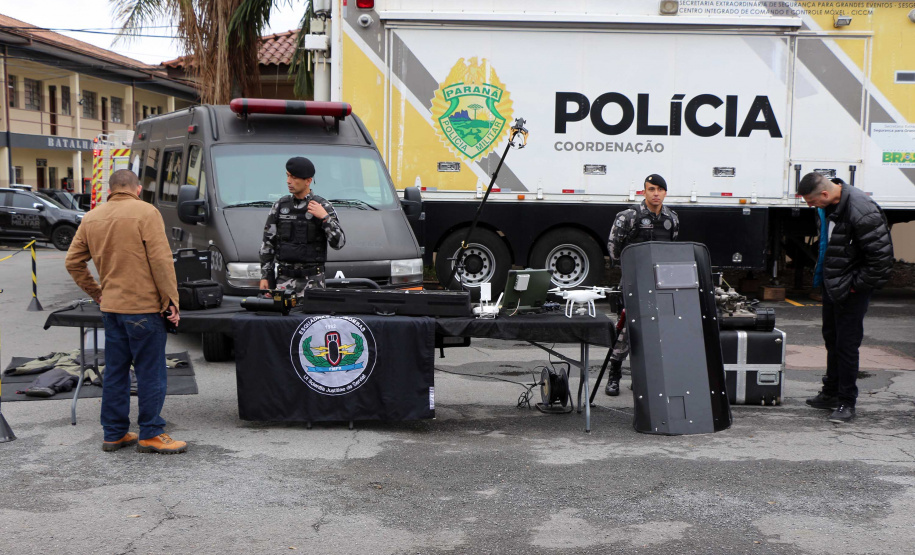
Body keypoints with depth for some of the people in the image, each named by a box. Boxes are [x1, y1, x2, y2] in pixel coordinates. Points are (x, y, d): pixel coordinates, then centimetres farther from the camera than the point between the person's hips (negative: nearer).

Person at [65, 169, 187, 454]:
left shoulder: (91, 218, 10)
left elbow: (73, 262, 13)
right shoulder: (146, 213, -9)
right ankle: (151, 435, 6)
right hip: (144, 306, -6)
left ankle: (114, 434, 19)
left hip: (110, 306, 7)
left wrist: (95, 292, 19)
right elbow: (161, 261, -14)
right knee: (151, 373, 1)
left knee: (115, 372, 13)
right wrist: (171, 300, -10)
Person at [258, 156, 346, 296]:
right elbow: (267, 243, 10)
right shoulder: (279, 206, 7)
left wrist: (325, 217, -17)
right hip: (284, 279, 2)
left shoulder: (323, 207, -2)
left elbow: (338, 242, -7)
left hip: (312, 279, -2)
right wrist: (265, 276, 5)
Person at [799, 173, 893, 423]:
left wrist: (857, 285, -17)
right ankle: (831, 393, 34)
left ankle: (847, 402, 9)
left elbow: (881, 255, -24)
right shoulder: (828, 206, 1)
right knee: (831, 337, 19)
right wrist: (821, 271, 14)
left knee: (847, 344, -3)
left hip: (851, 289, -9)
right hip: (831, 284, 9)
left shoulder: (861, 210, -27)